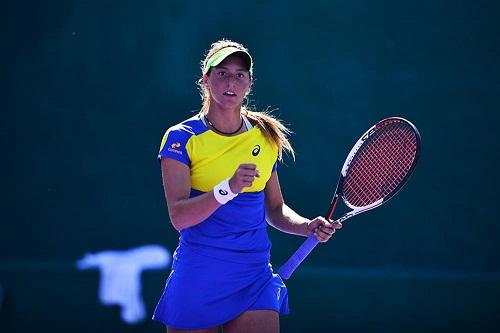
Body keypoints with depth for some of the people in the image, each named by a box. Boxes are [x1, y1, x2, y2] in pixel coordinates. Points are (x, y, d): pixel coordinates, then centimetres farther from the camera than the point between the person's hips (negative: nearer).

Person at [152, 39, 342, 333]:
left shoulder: (266, 138, 7)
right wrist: (228, 188, -31)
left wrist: (308, 227, -2)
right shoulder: (182, 137, -6)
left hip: (254, 282, 3)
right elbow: (179, 217, -17)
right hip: (197, 282, -3)